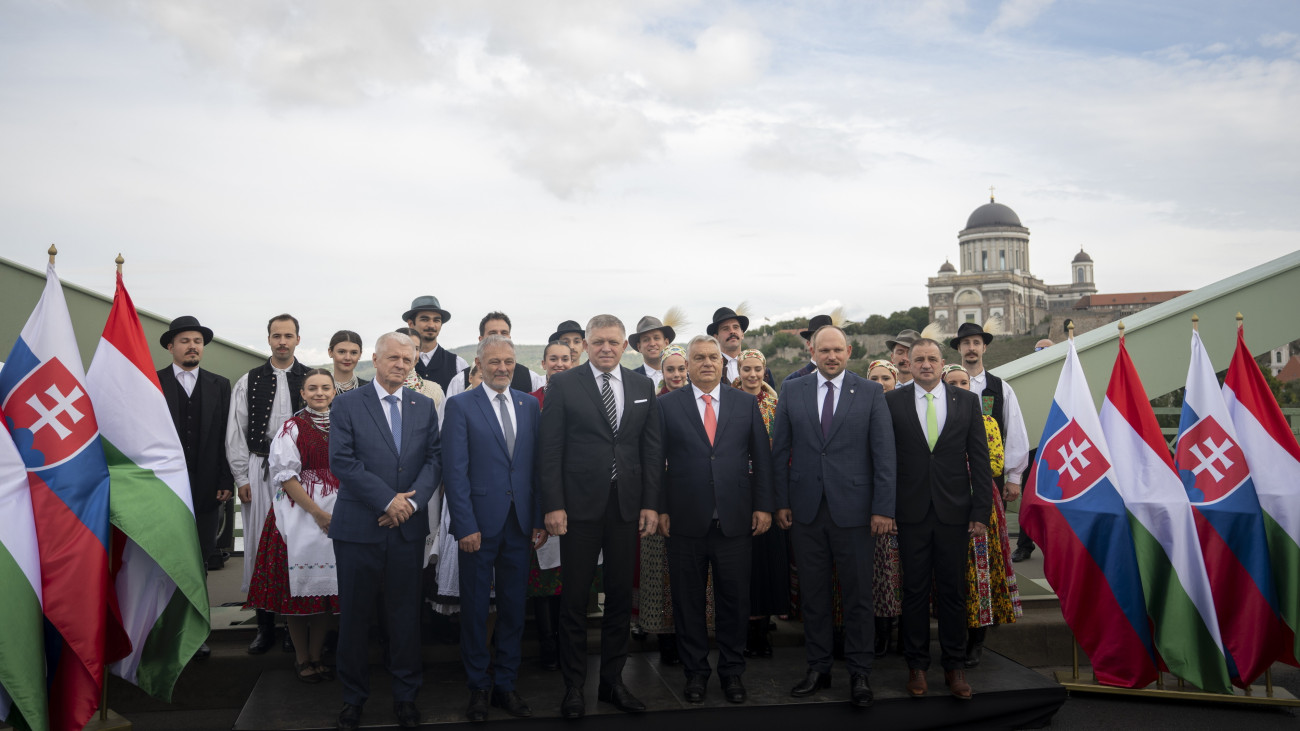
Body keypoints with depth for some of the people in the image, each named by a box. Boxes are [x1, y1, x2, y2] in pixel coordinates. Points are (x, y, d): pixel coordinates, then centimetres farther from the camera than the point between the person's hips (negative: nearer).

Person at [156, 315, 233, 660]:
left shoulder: (220, 385, 10)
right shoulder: (152, 383, 3)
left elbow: (225, 436, 6)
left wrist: (225, 481, -1)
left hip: (205, 488, 2)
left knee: (199, 561, 6)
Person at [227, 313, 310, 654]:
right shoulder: (248, 382, 7)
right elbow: (235, 432, 6)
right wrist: (242, 478, 1)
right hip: (259, 469, 1)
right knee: (259, 544, 4)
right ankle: (265, 625, 14)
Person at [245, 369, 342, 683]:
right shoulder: (293, 427, -1)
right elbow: (285, 475, -7)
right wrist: (318, 513, -12)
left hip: (337, 515, 3)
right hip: (299, 513, -3)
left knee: (327, 583, 5)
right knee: (298, 582, 1)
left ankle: (316, 655, 17)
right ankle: (302, 658, 14)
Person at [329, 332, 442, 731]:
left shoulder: (424, 406, 9)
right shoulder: (348, 404, 0)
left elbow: (435, 458, 4)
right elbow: (342, 461, -9)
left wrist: (413, 501, -13)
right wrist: (387, 500, -15)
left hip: (408, 527, 2)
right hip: (359, 526, -2)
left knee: (406, 614, 8)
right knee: (354, 615, 7)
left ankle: (405, 695, 22)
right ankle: (354, 696, 23)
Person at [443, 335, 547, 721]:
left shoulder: (529, 405, 9)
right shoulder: (460, 405, -3)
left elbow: (537, 464, 8)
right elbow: (455, 470, -7)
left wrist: (539, 519, 3)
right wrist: (465, 526, -13)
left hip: (519, 523, 4)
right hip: (479, 524, -3)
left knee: (514, 607, 10)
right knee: (475, 608, 8)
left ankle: (505, 684, 24)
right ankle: (479, 686, 23)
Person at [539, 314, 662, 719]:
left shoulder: (643, 387, 9)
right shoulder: (563, 385, -1)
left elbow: (652, 449, 8)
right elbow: (550, 449, -4)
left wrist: (651, 503, 2)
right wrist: (553, 505, -10)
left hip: (627, 506, 3)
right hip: (579, 505, -3)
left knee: (621, 596, 11)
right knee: (574, 598, 5)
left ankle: (613, 680, 25)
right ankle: (574, 686, 18)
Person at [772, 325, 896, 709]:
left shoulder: (871, 392, 1)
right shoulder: (792, 391, 6)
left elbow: (884, 453, -2)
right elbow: (780, 450, 7)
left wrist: (883, 507, -7)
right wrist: (781, 502, 2)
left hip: (853, 508, -2)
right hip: (804, 508, 2)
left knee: (858, 594, 5)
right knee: (812, 592, 10)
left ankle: (860, 674, 18)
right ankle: (818, 668, 24)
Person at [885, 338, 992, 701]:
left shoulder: (967, 401, 5)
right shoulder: (892, 402, 2)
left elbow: (980, 459, 4)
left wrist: (980, 511, -1)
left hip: (954, 511, 1)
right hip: (911, 511, -1)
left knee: (953, 591, 8)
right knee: (915, 590, 7)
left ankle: (955, 666, 22)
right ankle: (917, 664, 20)